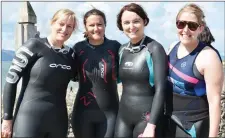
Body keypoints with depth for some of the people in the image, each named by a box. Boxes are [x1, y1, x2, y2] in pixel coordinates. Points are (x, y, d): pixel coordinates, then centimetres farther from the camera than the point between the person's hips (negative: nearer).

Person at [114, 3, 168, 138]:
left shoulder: (154, 48, -11)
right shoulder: (123, 49, 6)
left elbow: (160, 89, -15)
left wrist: (151, 125, -19)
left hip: (147, 117, -5)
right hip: (124, 115, 5)